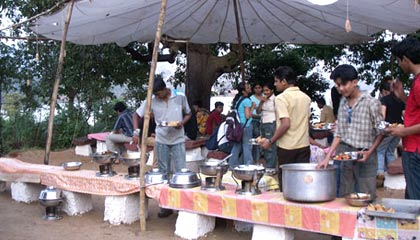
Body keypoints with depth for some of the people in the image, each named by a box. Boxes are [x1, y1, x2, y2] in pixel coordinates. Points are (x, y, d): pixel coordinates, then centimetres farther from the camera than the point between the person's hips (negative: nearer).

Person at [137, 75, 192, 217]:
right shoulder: (152, 101, -3)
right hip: (161, 141, 2)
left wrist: (182, 122, -12)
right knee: (163, 173, 8)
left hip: (178, 140, -2)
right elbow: (138, 115, 4)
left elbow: (188, 114, 8)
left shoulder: (180, 98, -4)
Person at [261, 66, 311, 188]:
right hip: (304, 145, 6)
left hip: (287, 147, -6)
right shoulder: (306, 97, 9)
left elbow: (285, 124, -21)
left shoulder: (281, 98, -12)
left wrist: (270, 141, -13)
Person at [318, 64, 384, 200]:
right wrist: (328, 157, 3)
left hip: (364, 155, -4)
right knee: (343, 197, 8)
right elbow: (338, 133, 10)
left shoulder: (371, 103, -6)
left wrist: (369, 152, -15)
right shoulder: (343, 102, 9)